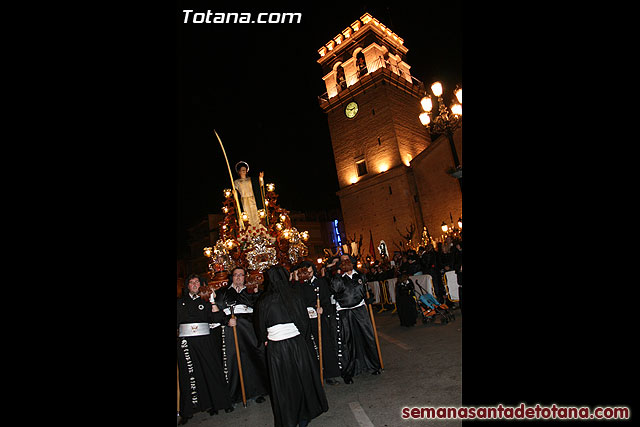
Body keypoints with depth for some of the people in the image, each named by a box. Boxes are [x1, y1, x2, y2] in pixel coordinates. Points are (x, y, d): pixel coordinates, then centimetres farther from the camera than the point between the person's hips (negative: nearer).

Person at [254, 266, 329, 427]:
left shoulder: (263, 302, -10)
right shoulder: (295, 297, -7)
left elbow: (260, 327, 0)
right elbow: (305, 321, 1)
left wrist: (265, 340, 19)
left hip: (276, 347, -1)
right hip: (297, 344, 1)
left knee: (282, 383, 13)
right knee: (302, 378, 18)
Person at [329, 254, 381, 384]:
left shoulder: (360, 276, 11)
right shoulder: (338, 278, 0)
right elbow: (334, 288, -17)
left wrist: (367, 301, 14)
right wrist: (338, 273, -14)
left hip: (360, 311, 3)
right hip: (344, 314, -3)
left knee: (367, 337, 6)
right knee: (346, 342, 0)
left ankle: (373, 365, 26)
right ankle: (347, 372, 14)